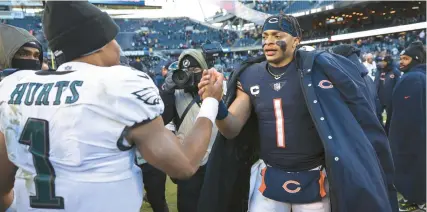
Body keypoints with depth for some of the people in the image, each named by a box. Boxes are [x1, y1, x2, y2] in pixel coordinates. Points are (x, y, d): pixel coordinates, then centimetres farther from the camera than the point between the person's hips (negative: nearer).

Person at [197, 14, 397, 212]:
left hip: (314, 179, -2)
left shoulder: (316, 69, -12)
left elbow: (344, 119, -9)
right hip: (267, 177, 3)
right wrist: (216, 105, -23)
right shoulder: (250, 77, -2)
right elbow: (232, 129, -3)